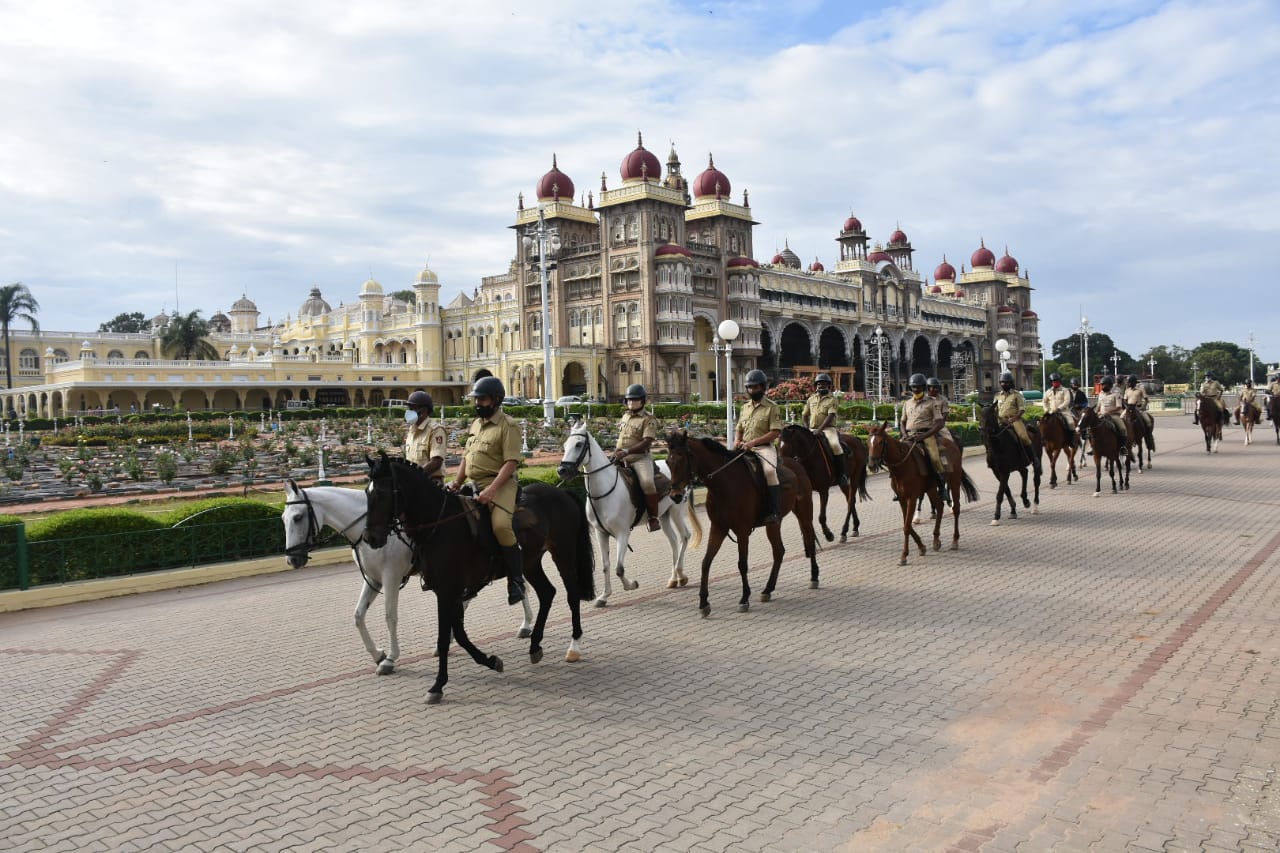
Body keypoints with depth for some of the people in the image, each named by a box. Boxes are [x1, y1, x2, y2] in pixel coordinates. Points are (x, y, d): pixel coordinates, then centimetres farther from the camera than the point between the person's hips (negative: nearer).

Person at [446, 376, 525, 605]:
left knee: (500, 525, -30)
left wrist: (492, 490, -25)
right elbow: (466, 456, 23)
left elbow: (511, 462, -15)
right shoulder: (476, 424, 19)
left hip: (499, 483, -9)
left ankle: (516, 579, -16)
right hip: (473, 484, 9)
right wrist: (457, 482, 7)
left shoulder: (508, 425, -7)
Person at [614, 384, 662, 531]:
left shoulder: (648, 419, -5)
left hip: (640, 457, -7)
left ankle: (653, 517, -19)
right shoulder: (625, 416, 17)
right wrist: (617, 450, 9)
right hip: (621, 458, 7)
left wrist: (627, 451, -25)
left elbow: (646, 442, -16)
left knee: (647, 482, -31)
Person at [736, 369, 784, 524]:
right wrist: (737, 441, 1)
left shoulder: (771, 407, -2)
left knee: (770, 471, -33)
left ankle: (774, 511, -28)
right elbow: (739, 429, 25)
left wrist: (753, 442, -19)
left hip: (765, 447, -6)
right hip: (745, 448, 7)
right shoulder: (744, 407, 17)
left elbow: (775, 432, -11)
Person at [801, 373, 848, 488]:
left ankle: (843, 474, -25)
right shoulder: (811, 399, 15)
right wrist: (808, 428, 5)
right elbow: (804, 415, 21)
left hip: (828, 428, -5)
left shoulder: (832, 400, 0)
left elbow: (830, 416, -13)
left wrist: (819, 430, -25)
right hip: (813, 429, 5)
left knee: (835, 445, -31)